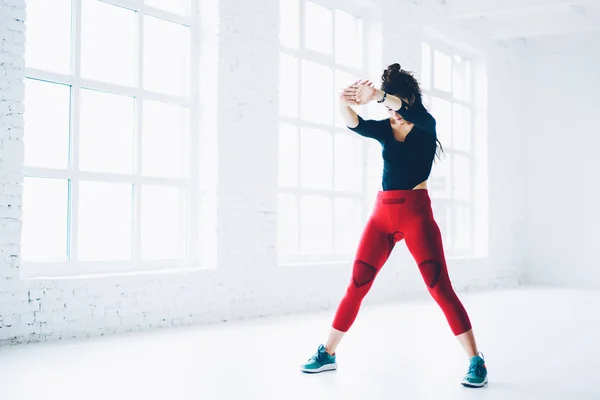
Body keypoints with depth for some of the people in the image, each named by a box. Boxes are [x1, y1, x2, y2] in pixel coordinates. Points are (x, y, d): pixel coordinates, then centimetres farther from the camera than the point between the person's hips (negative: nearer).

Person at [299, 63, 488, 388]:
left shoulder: (426, 126, 0)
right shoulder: (384, 129, 10)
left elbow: (412, 109, -24)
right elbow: (355, 125, -11)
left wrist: (377, 94, -39)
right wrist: (344, 104, -33)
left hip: (416, 212, -4)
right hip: (382, 212, 4)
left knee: (439, 286, -10)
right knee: (357, 284, 4)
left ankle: (476, 362, -4)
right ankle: (327, 353, 15)